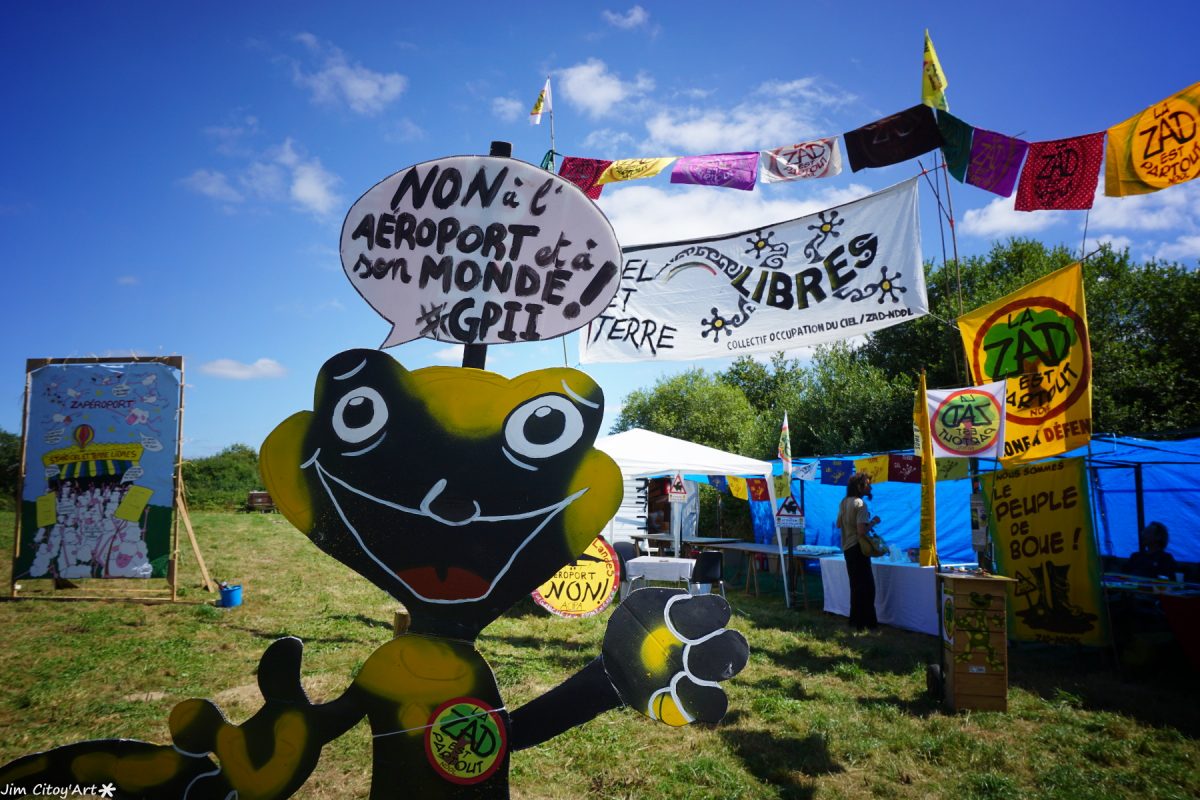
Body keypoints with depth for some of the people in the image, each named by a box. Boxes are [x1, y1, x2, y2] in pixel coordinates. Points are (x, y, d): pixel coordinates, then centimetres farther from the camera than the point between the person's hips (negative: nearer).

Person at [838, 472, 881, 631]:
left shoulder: (844, 502, 7)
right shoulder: (860, 504, -19)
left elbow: (839, 524, 17)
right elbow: (861, 531, -25)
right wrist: (873, 522, -10)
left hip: (847, 548, 9)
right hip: (858, 548, -9)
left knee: (856, 585, 18)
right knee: (866, 586, -2)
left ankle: (855, 620, 26)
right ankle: (863, 623, 1)